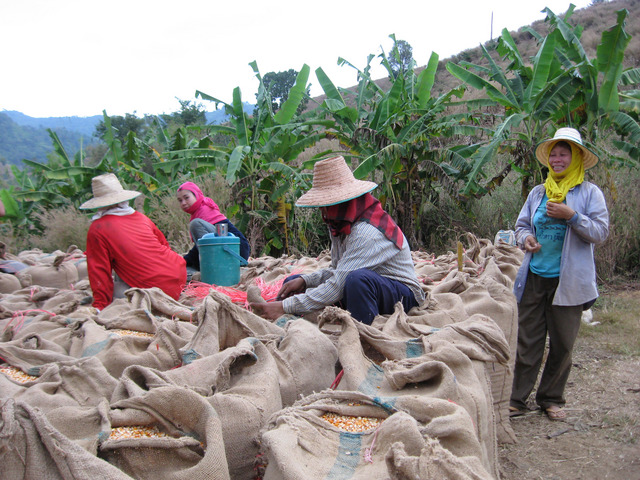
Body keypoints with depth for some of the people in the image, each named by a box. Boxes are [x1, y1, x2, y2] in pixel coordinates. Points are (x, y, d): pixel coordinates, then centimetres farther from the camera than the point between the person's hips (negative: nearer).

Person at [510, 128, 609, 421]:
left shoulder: (589, 193, 1)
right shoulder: (538, 192, 11)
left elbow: (601, 232, -6)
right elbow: (521, 225, 17)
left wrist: (571, 216, -19)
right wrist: (526, 238, -5)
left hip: (569, 280, -2)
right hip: (535, 276, 3)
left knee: (562, 344, 7)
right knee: (527, 341, 5)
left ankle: (551, 399, 24)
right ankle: (518, 399, 14)